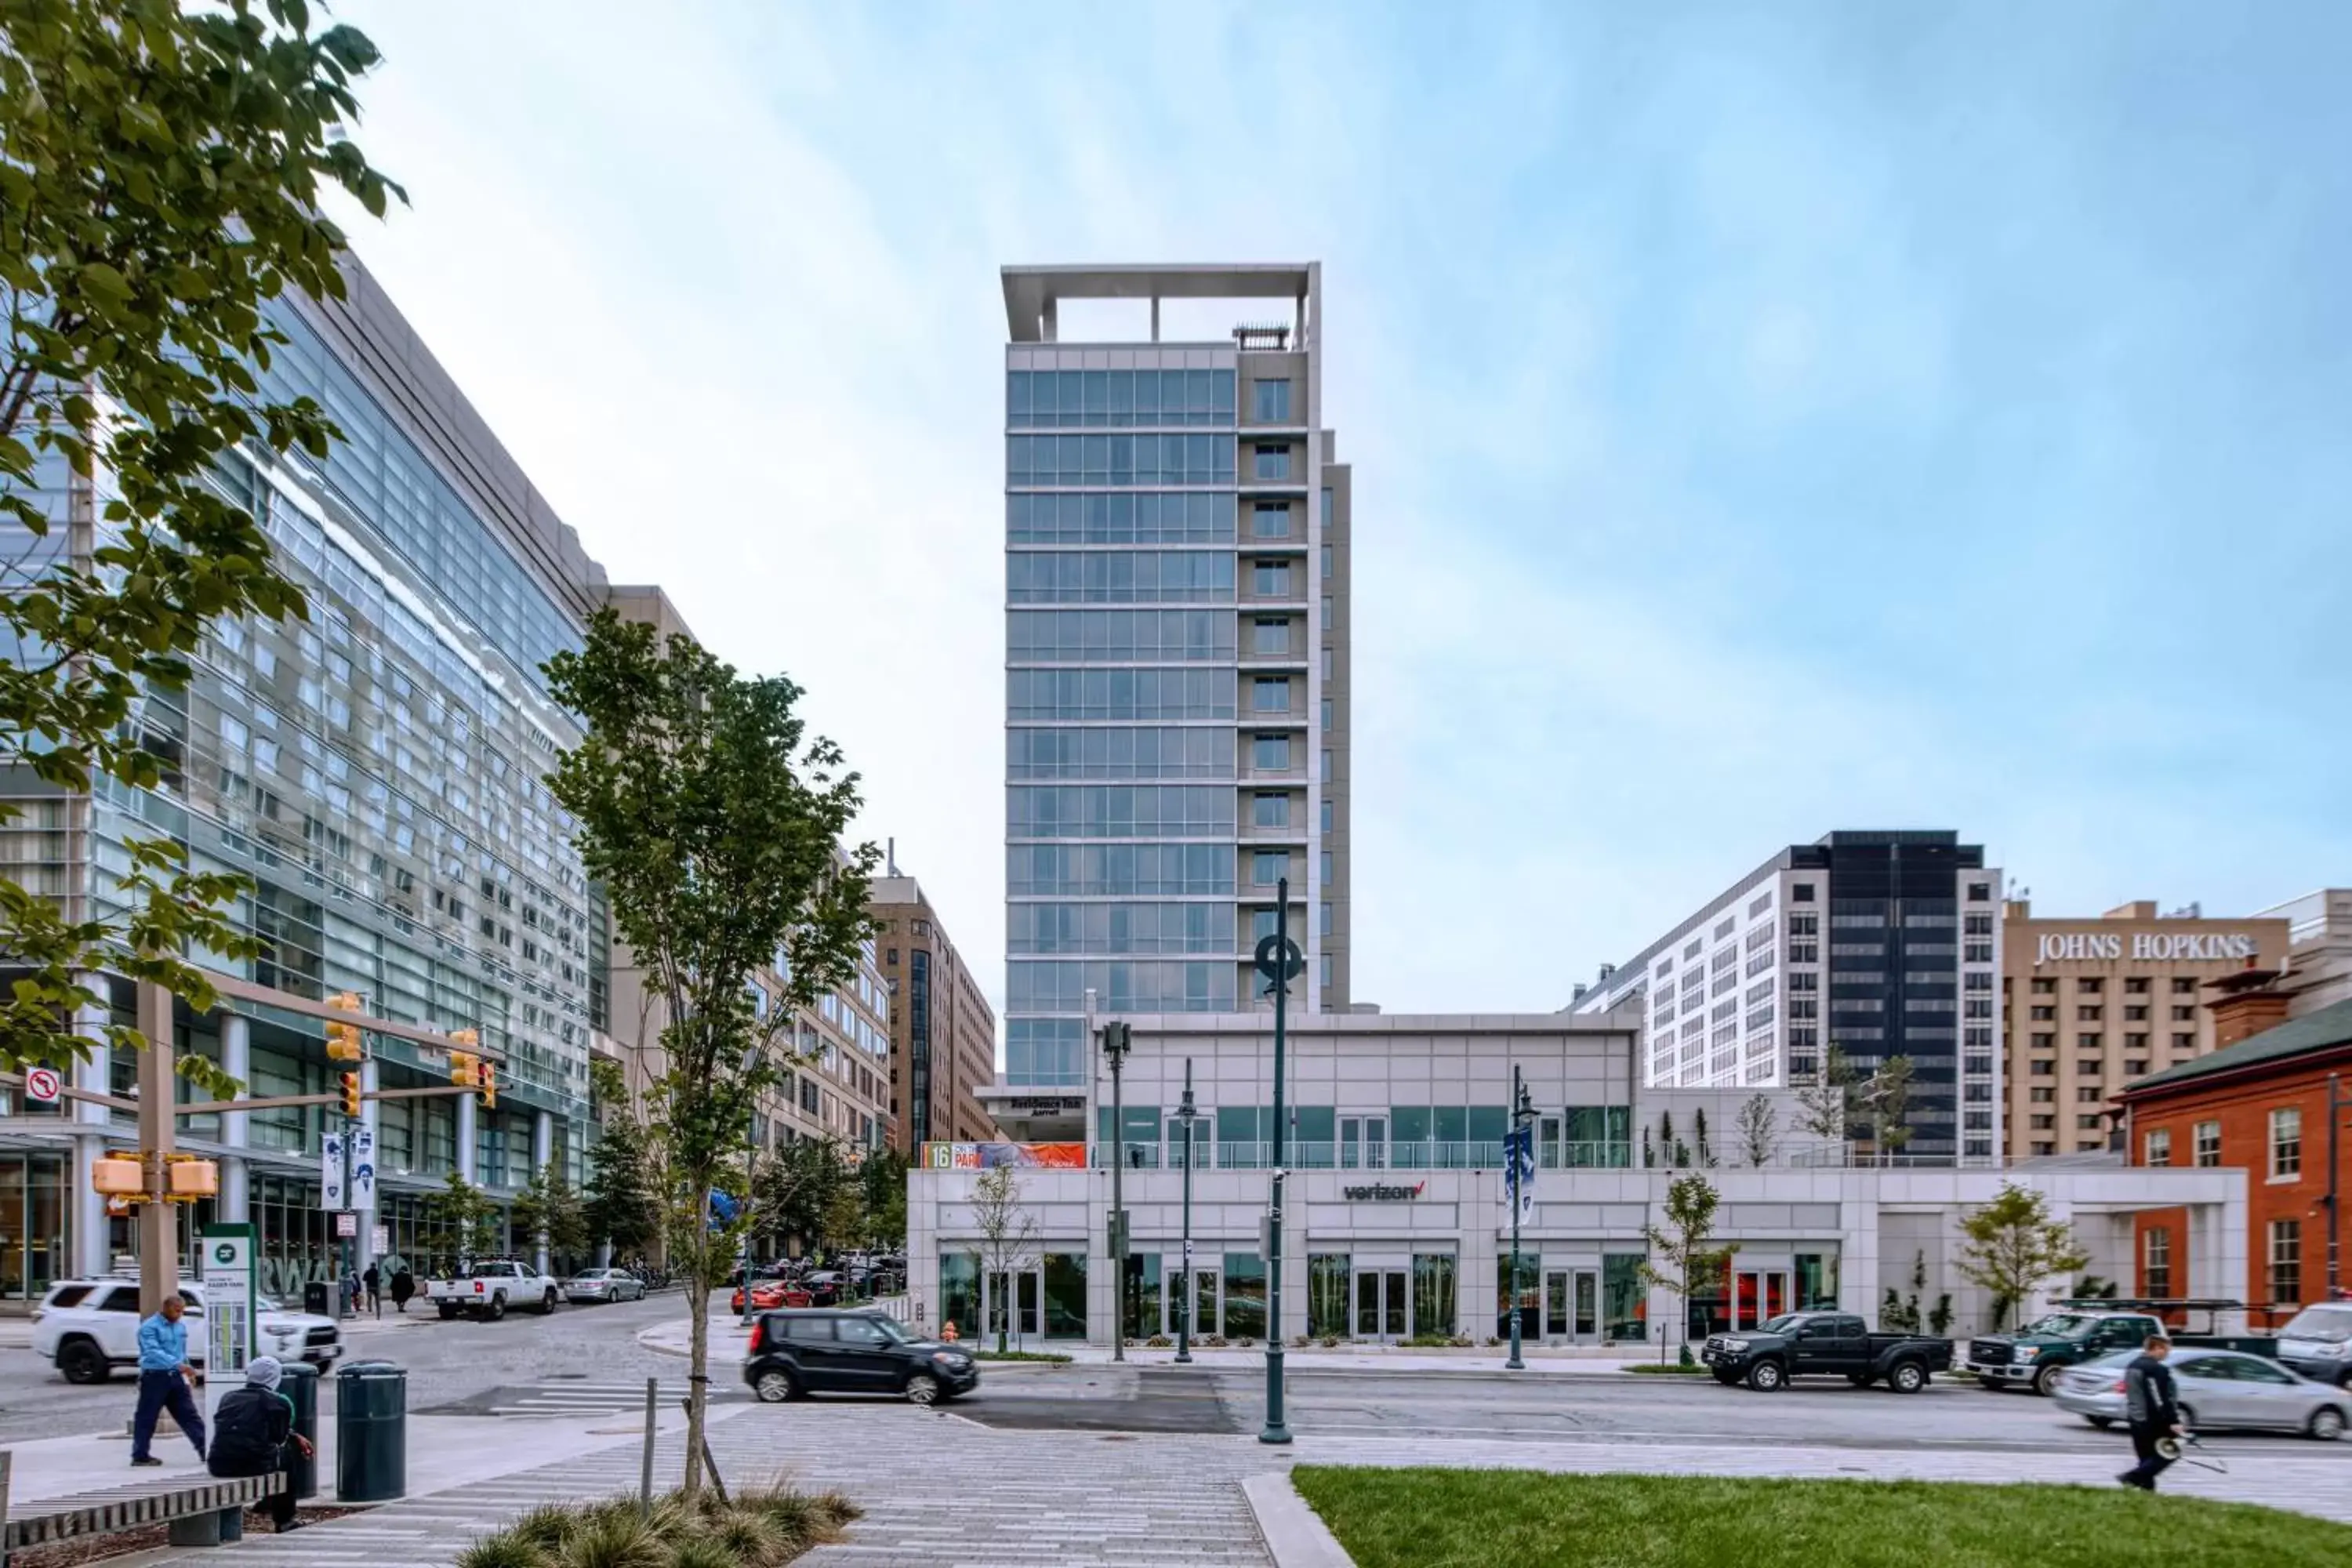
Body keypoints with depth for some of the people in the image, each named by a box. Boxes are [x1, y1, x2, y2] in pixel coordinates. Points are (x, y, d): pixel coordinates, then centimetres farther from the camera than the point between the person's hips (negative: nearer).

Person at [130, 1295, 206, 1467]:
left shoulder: (181, 1327, 13)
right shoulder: (149, 1327, -12)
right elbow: (154, 1352, -26)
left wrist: (189, 1372, 22)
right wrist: (178, 1364, -36)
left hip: (175, 1377, 6)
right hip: (155, 1377, -6)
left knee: (190, 1415, 3)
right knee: (147, 1418, 2)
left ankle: (206, 1451, 1)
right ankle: (140, 1455, 12)